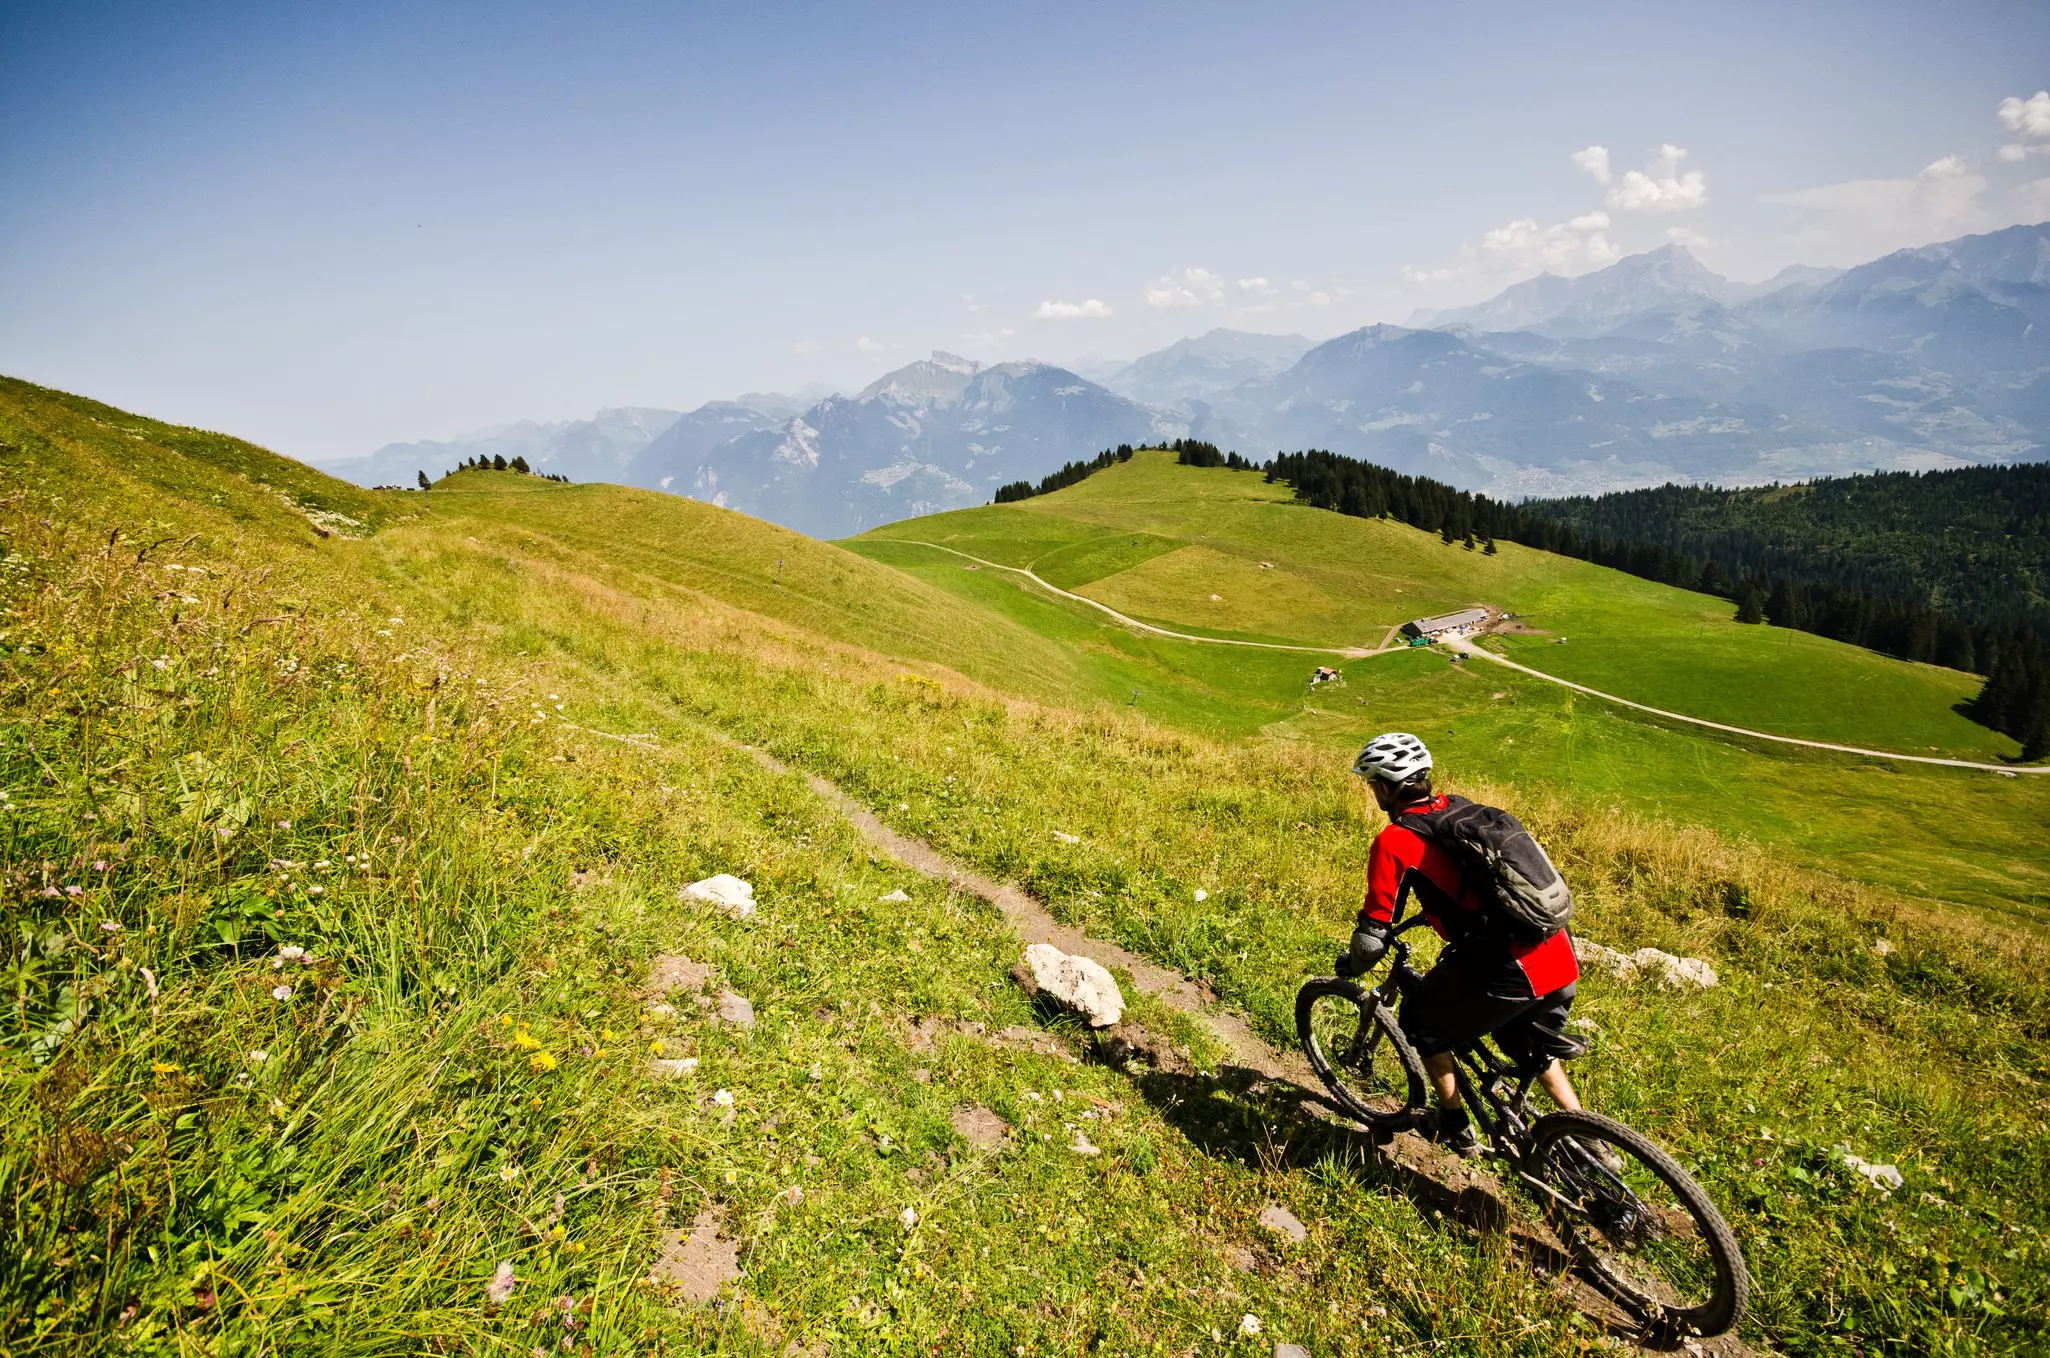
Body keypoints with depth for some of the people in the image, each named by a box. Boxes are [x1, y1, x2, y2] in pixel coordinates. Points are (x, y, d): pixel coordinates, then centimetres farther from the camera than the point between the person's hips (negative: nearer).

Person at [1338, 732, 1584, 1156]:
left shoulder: (1395, 839, -7)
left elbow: (1372, 937, -6)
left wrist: (1349, 965, 14)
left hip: (1510, 970, -7)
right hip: (1562, 959, 7)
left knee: (1422, 1021, 20)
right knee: (1528, 1045, 34)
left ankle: (1455, 1127, 31)